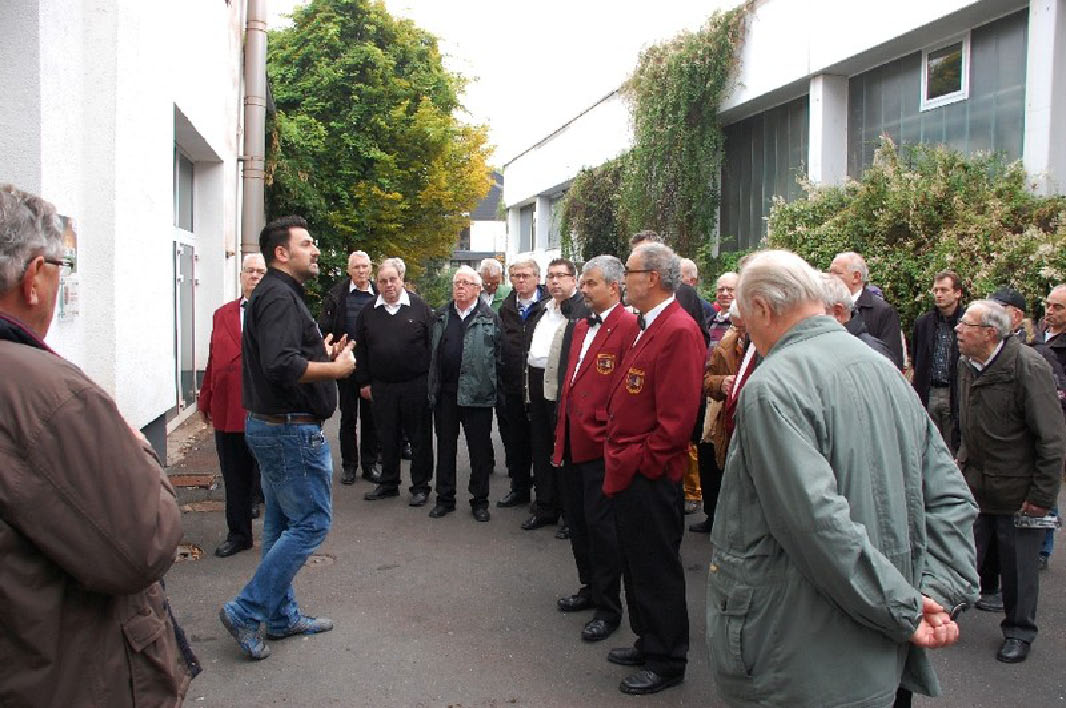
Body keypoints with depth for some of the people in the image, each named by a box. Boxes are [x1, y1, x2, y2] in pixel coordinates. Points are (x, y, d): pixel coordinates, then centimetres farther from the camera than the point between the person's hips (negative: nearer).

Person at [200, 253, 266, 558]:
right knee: (235, 479, 13)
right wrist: (205, 400, 12)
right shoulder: (222, 315, 13)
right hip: (227, 412, 4)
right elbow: (213, 360, 13)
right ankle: (238, 534, 27)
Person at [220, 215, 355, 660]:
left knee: (283, 523, 16)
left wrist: (323, 356, 9)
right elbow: (281, 365, -29)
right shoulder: (280, 297, -17)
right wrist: (336, 368, -18)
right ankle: (247, 611, 2)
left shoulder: (276, 294, 17)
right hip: (290, 429, -11)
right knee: (311, 522, -4)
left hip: (271, 425, 11)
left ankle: (281, 616, 26)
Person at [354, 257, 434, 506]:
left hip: (416, 385, -3)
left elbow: (433, 344, -1)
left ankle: (420, 486, 16)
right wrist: (364, 382, 8)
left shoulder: (419, 307, -1)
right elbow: (361, 350, 11)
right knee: (387, 438, 12)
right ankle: (389, 484, 26)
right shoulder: (368, 312, 7)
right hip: (381, 387, 3)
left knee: (420, 438, 4)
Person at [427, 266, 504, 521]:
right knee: (445, 447, 12)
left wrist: (495, 387, -5)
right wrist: (433, 386, 8)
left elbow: (499, 356, -2)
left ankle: (479, 501, 17)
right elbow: (432, 352, 12)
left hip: (477, 393, -4)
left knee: (480, 449, 5)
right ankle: (445, 498, 24)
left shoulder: (490, 318, -1)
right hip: (445, 392, 4)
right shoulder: (441, 316, 11)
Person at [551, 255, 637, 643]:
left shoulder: (628, 326, -13)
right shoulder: (581, 327, 15)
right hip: (572, 442, 8)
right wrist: (562, 434, 15)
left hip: (601, 444, -8)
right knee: (578, 520, 17)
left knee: (600, 524, 0)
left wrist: (613, 436, -17)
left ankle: (608, 608, 14)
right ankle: (590, 588, 35)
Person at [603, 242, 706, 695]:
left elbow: (677, 416, -23)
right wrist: (617, 452, 12)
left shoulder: (679, 331, -19)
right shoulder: (645, 328, 12)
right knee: (636, 564, 20)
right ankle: (648, 644, 37)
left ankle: (668, 662, 22)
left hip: (650, 477, -9)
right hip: (626, 471, 9)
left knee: (656, 570, 5)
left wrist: (638, 461, -16)